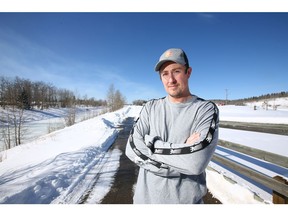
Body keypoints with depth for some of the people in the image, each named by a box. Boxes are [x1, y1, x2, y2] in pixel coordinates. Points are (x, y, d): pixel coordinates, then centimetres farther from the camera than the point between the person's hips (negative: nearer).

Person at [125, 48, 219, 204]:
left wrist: (150, 144, -16)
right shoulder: (150, 107, -1)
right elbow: (132, 149, -13)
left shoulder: (206, 109, -11)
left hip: (186, 199, -2)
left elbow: (196, 163, -24)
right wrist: (183, 149, -18)